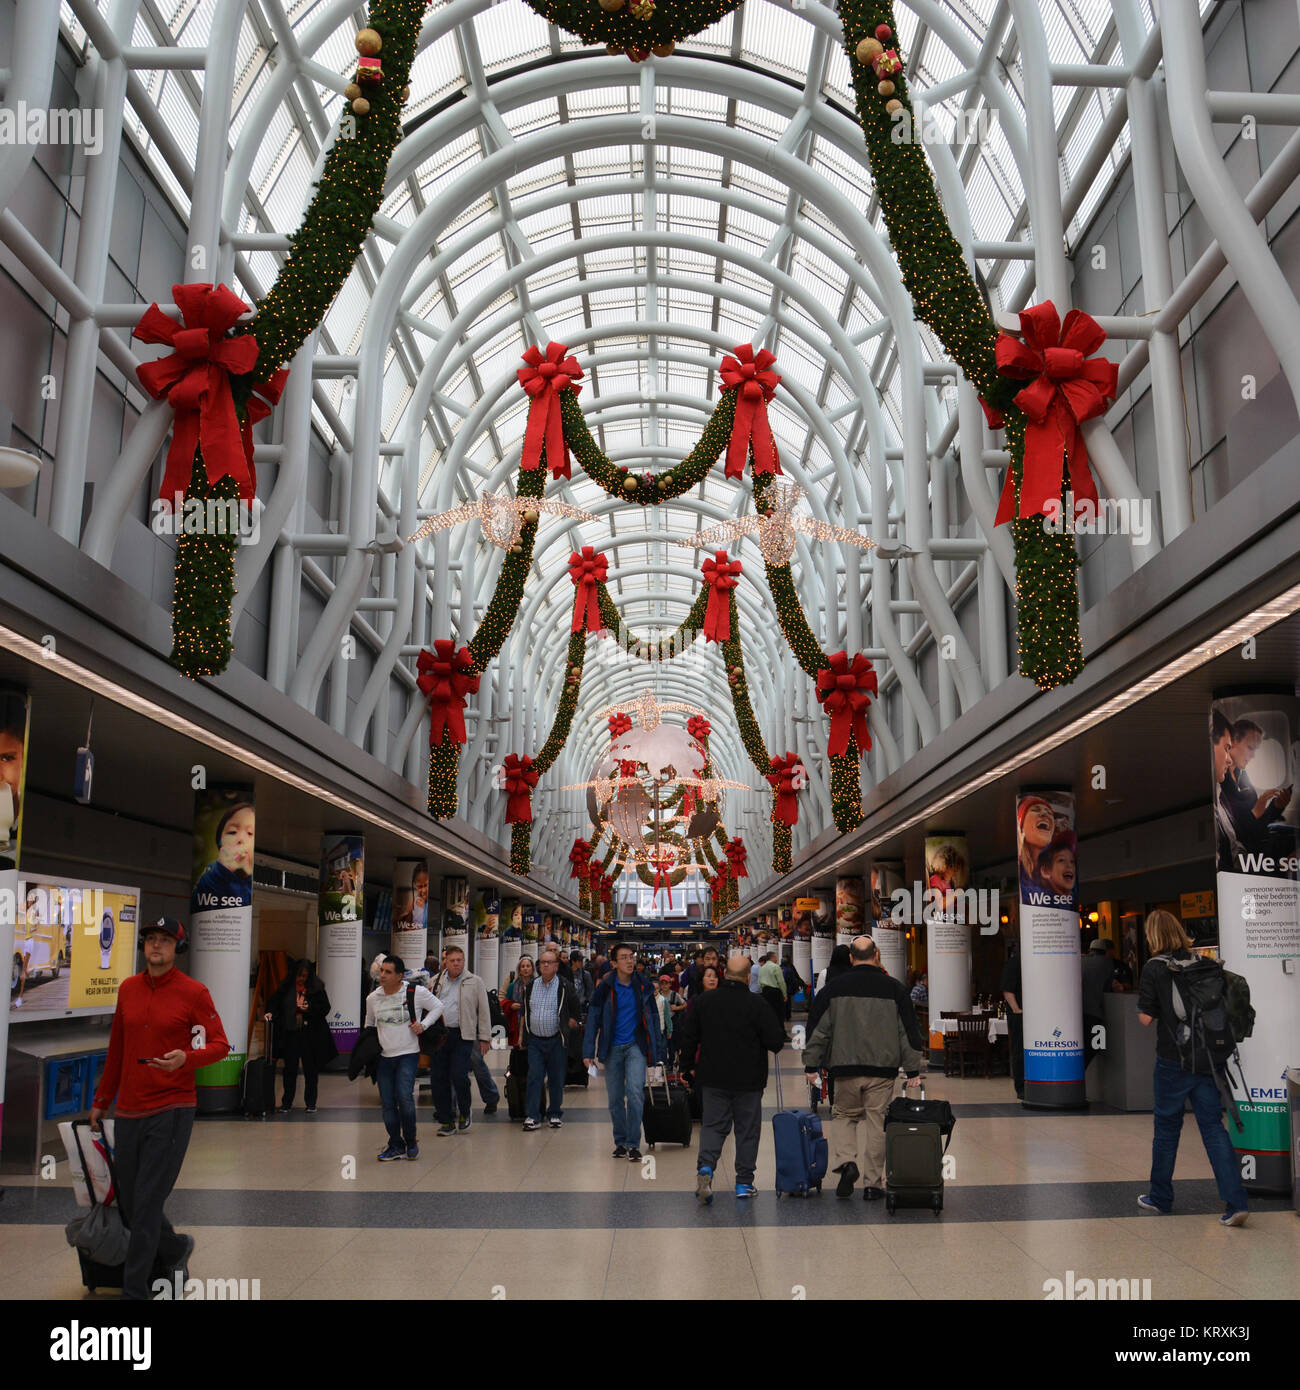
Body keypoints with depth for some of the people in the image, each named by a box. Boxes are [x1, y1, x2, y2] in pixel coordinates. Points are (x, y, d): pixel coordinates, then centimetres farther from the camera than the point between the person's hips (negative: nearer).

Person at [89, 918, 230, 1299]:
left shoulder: (193, 992, -7)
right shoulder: (128, 989, 8)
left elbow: (220, 1045, -5)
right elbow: (116, 1049, 18)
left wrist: (186, 1058, -24)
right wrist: (101, 1101, 22)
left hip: (171, 1110, -6)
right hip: (128, 1110, 6)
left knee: (147, 1202, -5)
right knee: (128, 1204, 12)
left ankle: (134, 1291, 8)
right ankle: (177, 1248, 38)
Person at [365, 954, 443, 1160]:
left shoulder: (416, 992, -8)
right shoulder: (373, 998, 4)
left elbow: (437, 1007, 6)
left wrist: (423, 1025, -8)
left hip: (408, 1054, -4)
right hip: (384, 1056, 4)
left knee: (404, 1097, -16)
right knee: (388, 1103, 3)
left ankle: (410, 1142, 4)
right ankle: (395, 1145, 19)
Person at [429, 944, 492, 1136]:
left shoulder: (475, 982, 2)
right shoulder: (437, 981, 12)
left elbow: (484, 1011, 2)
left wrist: (485, 1038, -2)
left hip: (462, 1036, -4)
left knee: (458, 1075, -14)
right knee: (437, 1078, 3)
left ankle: (464, 1113, 12)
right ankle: (446, 1121, 15)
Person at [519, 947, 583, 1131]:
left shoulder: (565, 987, -3)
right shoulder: (531, 986, 7)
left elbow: (576, 1014, 3)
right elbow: (524, 1012, 17)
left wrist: (564, 1029, -5)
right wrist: (521, 1034, 12)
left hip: (556, 1041, -2)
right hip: (534, 1040, 2)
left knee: (556, 1079, 5)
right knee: (534, 1078, -3)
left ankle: (554, 1114, 18)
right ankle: (533, 1116, -1)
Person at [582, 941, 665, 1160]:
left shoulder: (644, 986, 1)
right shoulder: (605, 988, -3)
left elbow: (653, 1019, 8)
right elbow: (593, 1019, -1)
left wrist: (658, 1054, 6)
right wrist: (588, 1051, -7)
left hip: (636, 1046, -1)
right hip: (612, 1048, 1)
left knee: (635, 1091, -16)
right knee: (615, 1097, 7)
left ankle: (633, 1143, -7)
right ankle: (620, 1142, 23)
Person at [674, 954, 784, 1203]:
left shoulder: (703, 1001, -1)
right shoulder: (756, 1004, -12)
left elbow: (688, 1039, 5)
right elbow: (776, 1041, -11)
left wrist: (694, 1065, 19)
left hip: (712, 1078, 2)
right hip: (748, 1080, -2)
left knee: (713, 1125, 9)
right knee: (747, 1129, 10)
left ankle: (705, 1166, -15)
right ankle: (744, 1182, 14)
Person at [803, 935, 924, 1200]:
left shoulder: (835, 988, 1)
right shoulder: (893, 988, 1)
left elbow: (818, 1027, 3)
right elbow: (909, 1031, 3)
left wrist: (812, 1065, 10)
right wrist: (913, 1070, 8)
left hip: (845, 1068, 0)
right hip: (883, 1069, 0)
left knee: (843, 1115, 18)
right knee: (877, 1123, 8)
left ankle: (845, 1161, -4)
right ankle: (874, 1183, 11)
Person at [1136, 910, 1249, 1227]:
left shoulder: (1154, 968, -10)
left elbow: (1146, 1018, -10)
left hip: (1174, 1060, -3)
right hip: (1208, 1057, 4)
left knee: (1167, 1126, 10)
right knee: (1213, 1126, 6)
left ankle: (1160, 1197, 22)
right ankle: (1235, 1203, -4)